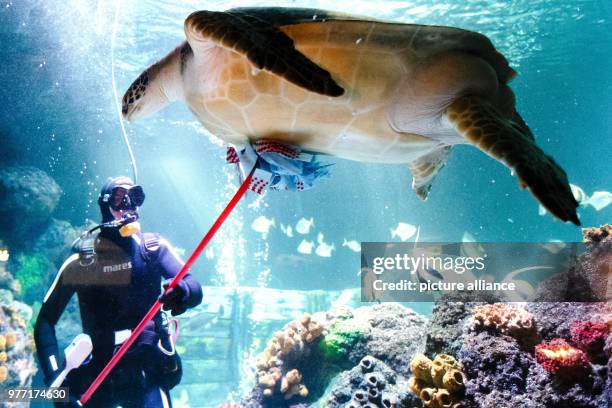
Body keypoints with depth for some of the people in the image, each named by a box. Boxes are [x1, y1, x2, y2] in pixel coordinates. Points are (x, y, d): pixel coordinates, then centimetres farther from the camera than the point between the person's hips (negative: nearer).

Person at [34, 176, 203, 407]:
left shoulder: (154, 247, 1)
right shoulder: (81, 260, -1)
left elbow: (195, 289, -9)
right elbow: (45, 321, 1)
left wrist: (182, 292, -33)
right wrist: (53, 377, -10)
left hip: (148, 369, 0)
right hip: (97, 372, 1)